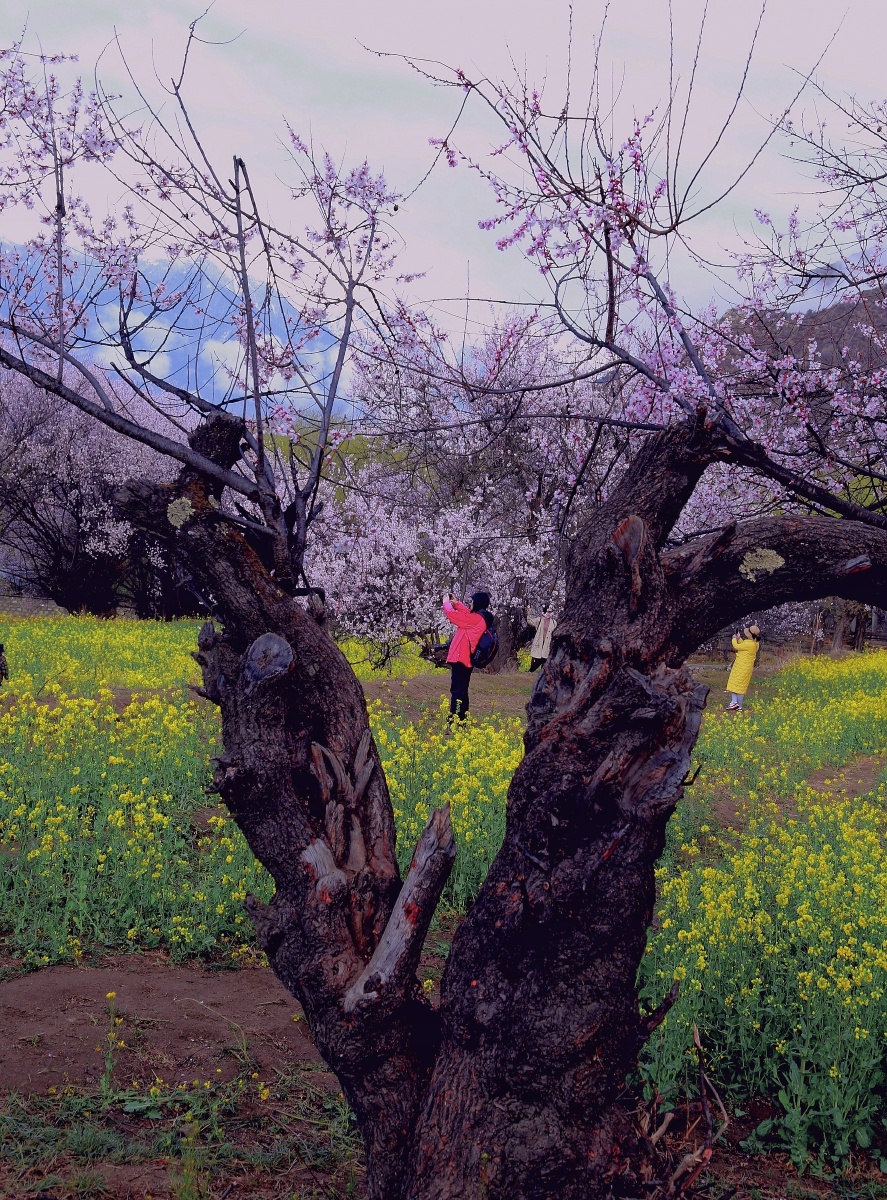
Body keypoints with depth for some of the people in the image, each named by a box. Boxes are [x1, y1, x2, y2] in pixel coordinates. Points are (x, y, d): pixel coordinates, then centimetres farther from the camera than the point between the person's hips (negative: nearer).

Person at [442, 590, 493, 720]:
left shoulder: (475, 619, -18)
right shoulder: (484, 618, 10)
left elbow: (452, 614, -15)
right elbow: (467, 614, 29)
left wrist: (446, 603, 4)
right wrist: (456, 603, 23)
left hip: (460, 660, -10)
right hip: (467, 660, 10)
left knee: (457, 691, -11)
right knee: (462, 691, 17)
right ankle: (462, 719, 23)